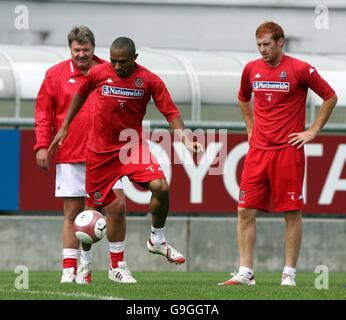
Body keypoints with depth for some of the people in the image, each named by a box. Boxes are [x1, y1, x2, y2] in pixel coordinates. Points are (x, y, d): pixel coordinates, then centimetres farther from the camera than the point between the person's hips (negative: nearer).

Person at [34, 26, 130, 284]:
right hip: (70, 156, -1)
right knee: (73, 212, 0)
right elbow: (43, 112, 5)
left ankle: (118, 265, 8)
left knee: (118, 205, -7)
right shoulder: (56, 74, 4)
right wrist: (42, 145, -3)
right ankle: (70, 268, 4)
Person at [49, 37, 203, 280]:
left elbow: (171, 112, -10)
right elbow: (81, 95, 13)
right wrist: (64, 128, 17)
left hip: (133, 147, 0)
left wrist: (185, 138, -26)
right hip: (100, 150, 0)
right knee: (95, 208, 5)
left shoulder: (149, 80, -8)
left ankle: (157, 240, 3)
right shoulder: (99, 73, -6)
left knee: (161, 187, -22)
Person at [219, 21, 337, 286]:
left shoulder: (300, 70, -6)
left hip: (288, 151, -4)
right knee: (246, 211, -2)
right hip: (258, 150, 4)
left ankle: (289, 274, 4)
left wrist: (313, 131, -2)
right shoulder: (251, 69, 8)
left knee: (292, 213, -1)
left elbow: (330, 97, 1)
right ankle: (245, 273, 2)